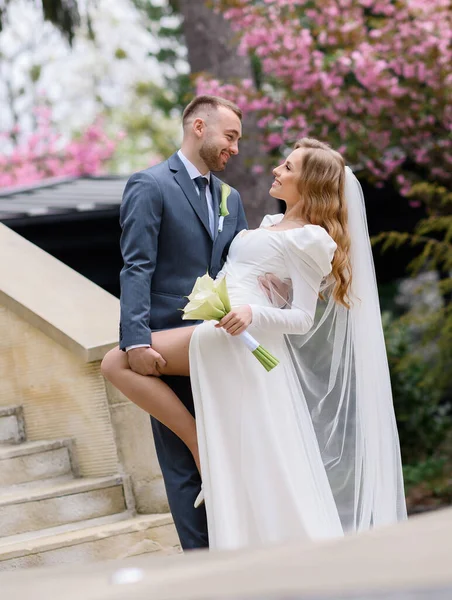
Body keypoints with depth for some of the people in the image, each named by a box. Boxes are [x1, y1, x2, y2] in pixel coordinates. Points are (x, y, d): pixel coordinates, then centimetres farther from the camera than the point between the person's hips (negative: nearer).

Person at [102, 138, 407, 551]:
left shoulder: (311, 240, -5)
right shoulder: (271, 223, 20)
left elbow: (303, 319, -10)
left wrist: (253, 314, -24)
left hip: (251, 343, -9)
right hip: (216, 337, 9)